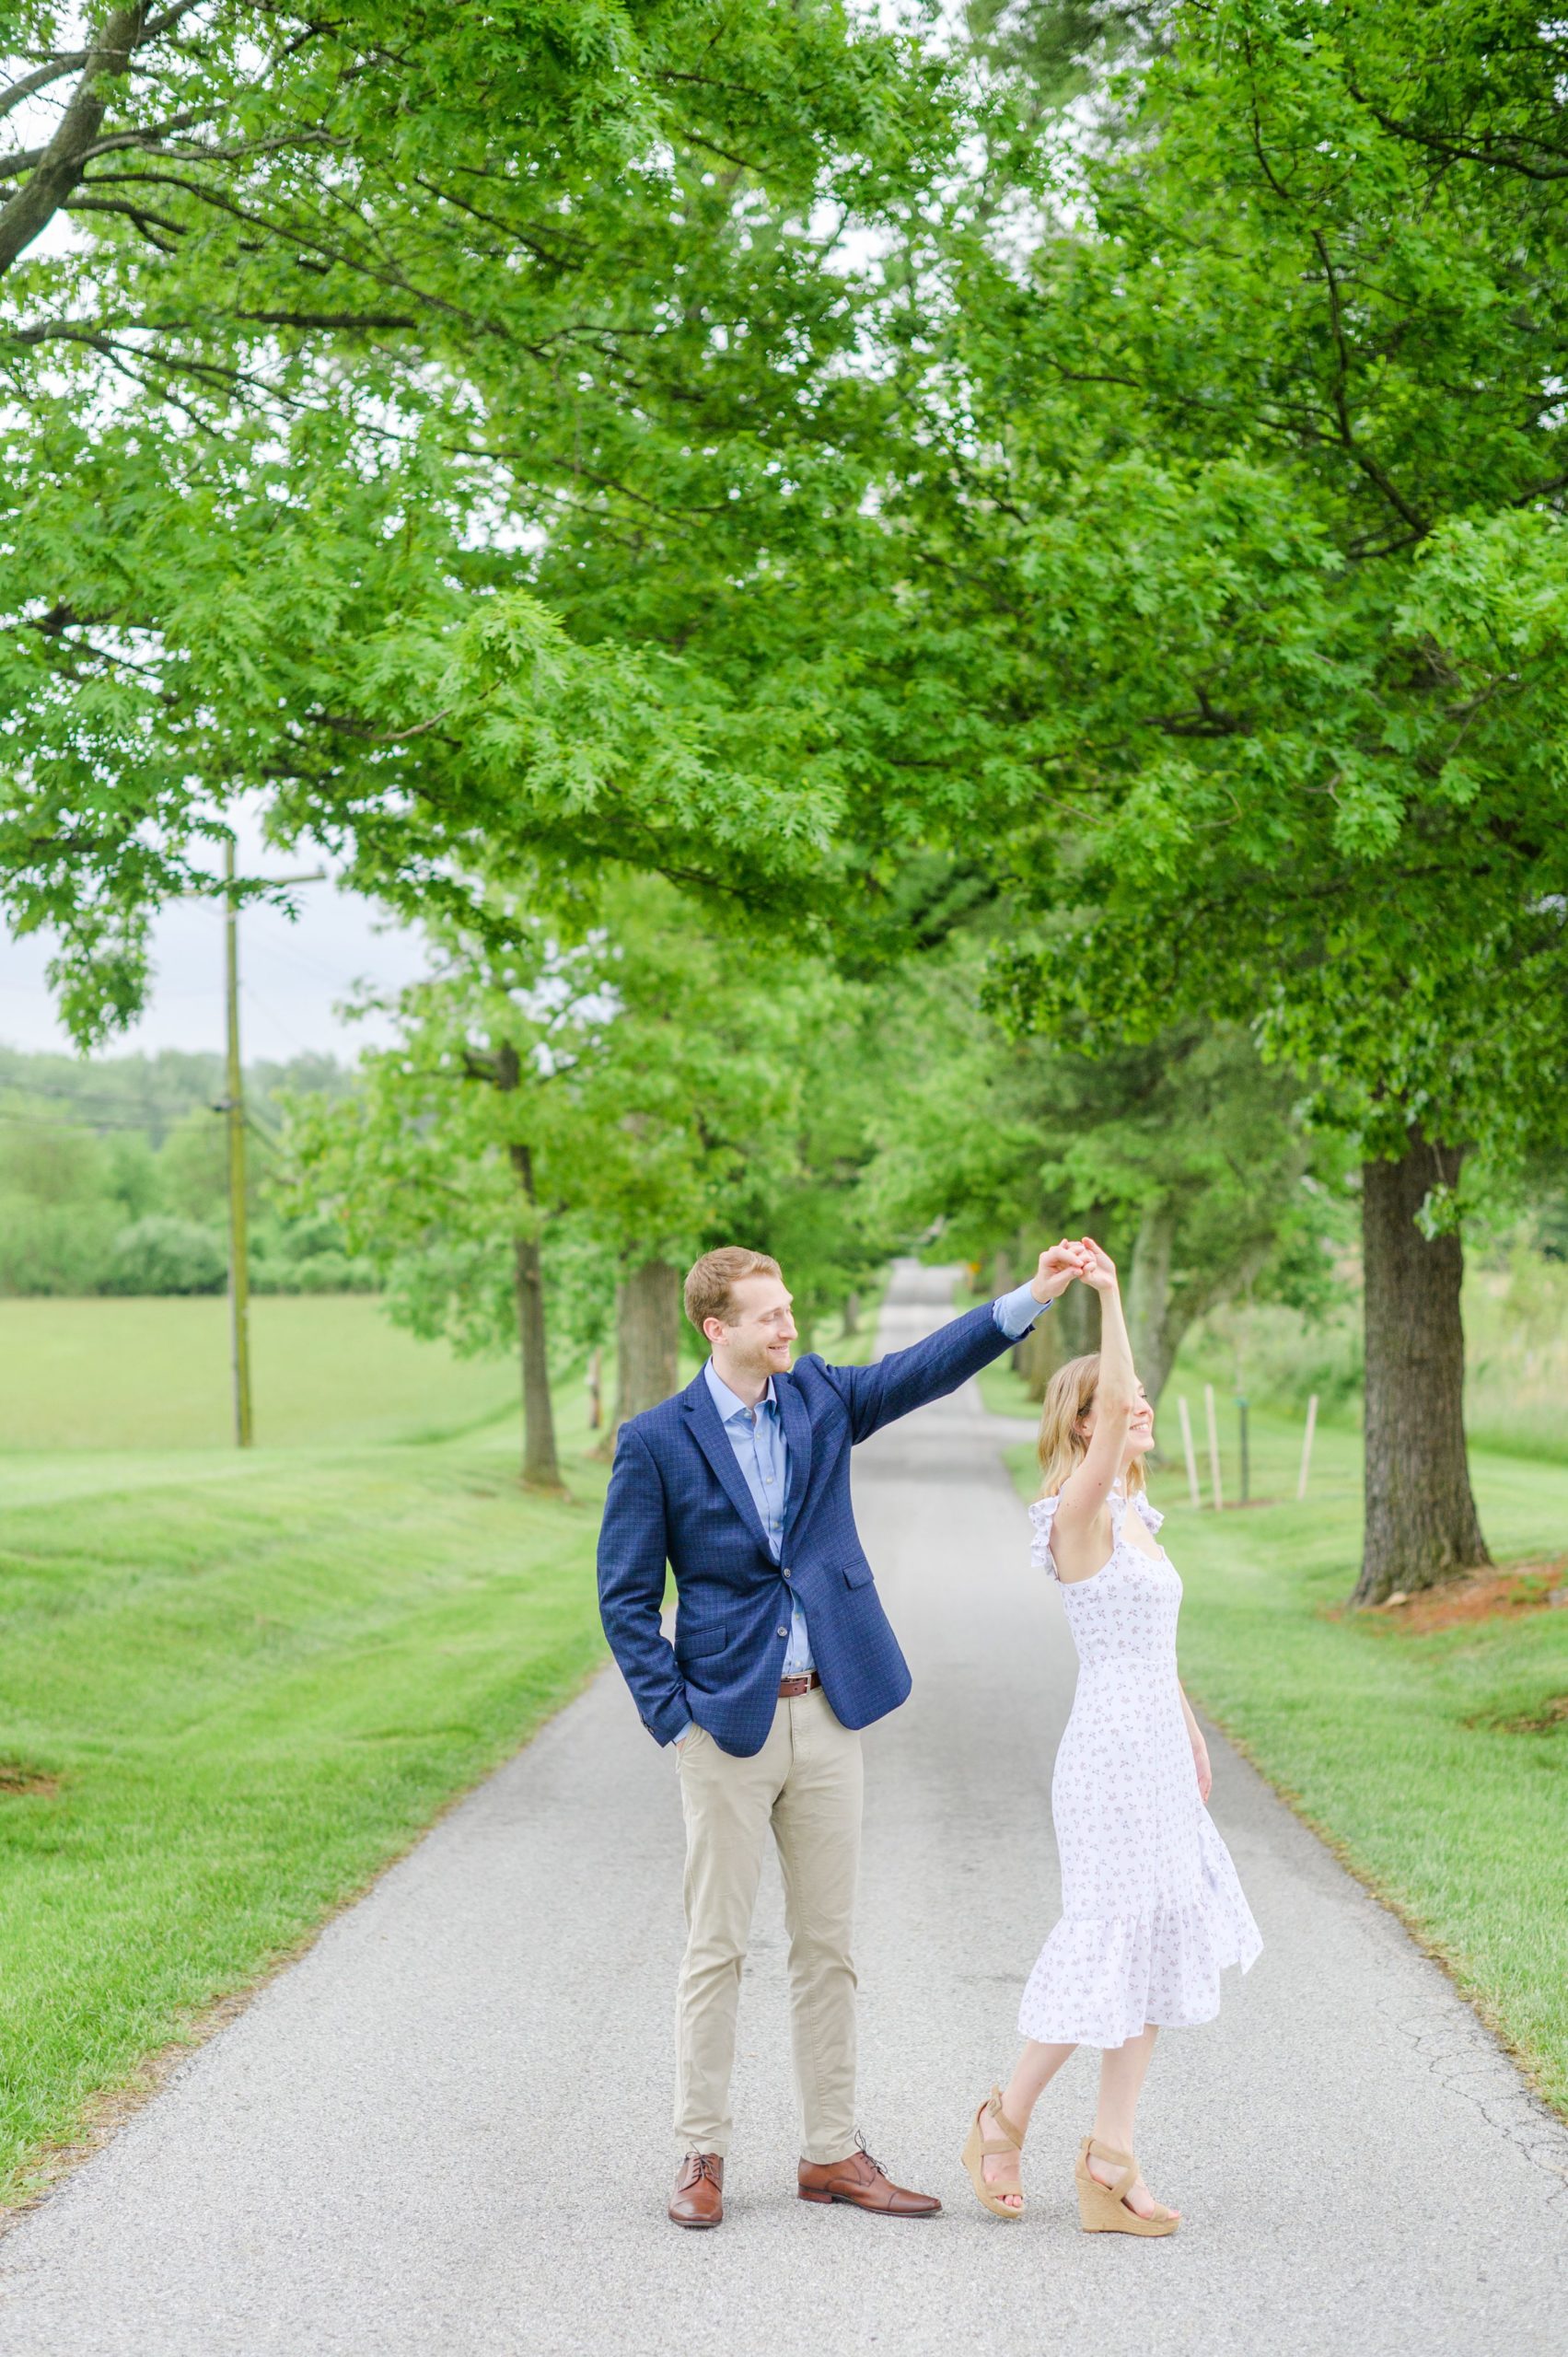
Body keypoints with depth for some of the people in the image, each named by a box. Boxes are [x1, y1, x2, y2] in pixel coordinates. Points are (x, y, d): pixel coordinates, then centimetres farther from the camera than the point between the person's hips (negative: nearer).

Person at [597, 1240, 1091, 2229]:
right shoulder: (657, 1440, -6)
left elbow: (930, 1367, -2)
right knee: (718, 1946, 2)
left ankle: (832, 2152, 17)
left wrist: (1034, 1295, -14)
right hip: (729, 1720, -4)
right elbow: (625, 1595, -4)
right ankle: (702, 2155, 13)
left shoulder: (819, 1398, 6)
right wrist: (673, 1719, -10)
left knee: (828, 1944, 9)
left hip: (827, 1711, 4)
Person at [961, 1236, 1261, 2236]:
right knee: (1110, 1943, -4)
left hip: (1158, 1752, 9)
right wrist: (1109, 1296, -35)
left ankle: (1112, 2161, 12)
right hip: (1111, 1753, -9)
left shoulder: (1135, 1518, 15)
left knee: (1162, 1944, 8)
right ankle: (1006, 2119, 14)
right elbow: (1109, 1424, -29)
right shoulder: (1079, 1512, -12)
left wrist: (1192, 1734, 22)